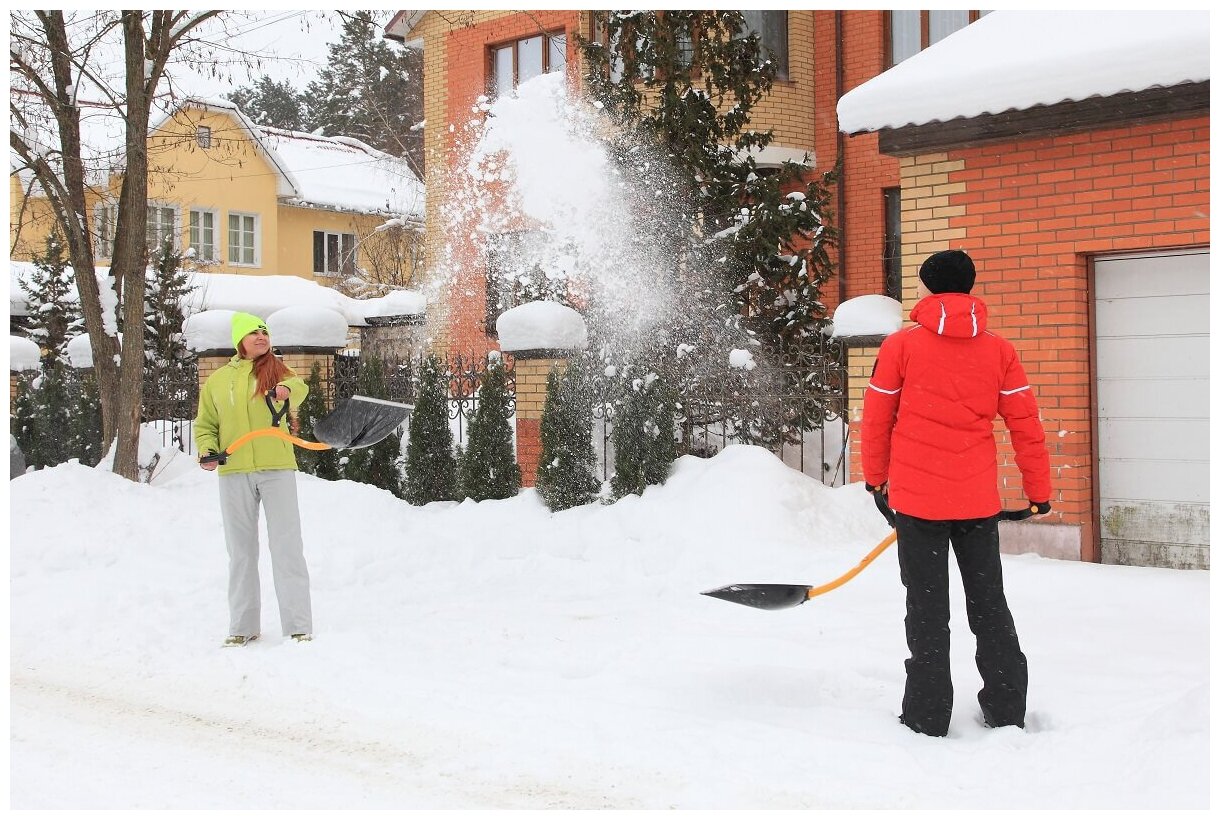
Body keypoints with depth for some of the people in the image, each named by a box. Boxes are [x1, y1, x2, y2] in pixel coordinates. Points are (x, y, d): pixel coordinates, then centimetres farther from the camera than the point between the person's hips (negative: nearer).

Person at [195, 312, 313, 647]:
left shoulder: (275, 369, 3)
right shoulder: (216, 381, 10)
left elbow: (298, 389, -20)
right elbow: (205, 425, 16)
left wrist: (288, 389, -43)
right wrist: (207, 450, -4)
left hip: (277, 468, -2)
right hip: (234, 472, 3)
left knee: (287, 546, -3)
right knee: (241, 550, 10)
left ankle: (299, 625, 2)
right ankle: (242, 626, 18)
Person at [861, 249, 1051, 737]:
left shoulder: (901, 345, -5)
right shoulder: (998, 350, 2)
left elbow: (876, 420, 2)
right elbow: (1026, 426, 4)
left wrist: (875, 476, 17)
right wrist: (1039, 491, 13)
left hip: (917, 496, -2)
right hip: (979, 499, 3)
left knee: (927, 610, 5)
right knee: (989, 605, 14)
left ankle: (927, 718, 9)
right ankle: (1007, 712, 19)